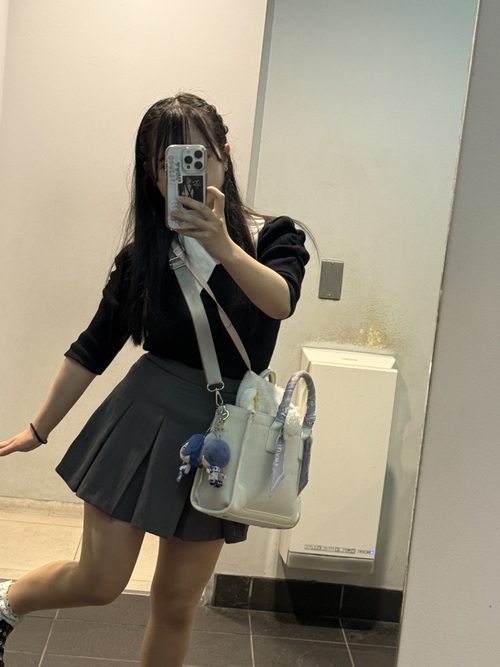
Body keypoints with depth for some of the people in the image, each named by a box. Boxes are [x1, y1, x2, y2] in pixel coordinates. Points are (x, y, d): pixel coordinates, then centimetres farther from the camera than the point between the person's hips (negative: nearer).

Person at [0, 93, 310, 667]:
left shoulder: (275, 238, -3)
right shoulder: (145, 253, 0)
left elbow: (281, 301, -25)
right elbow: (93, 349, 6)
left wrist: (221, 245, -42)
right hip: (143, 418, 0)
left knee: (176, 604, 11)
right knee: (100, 582, 3)